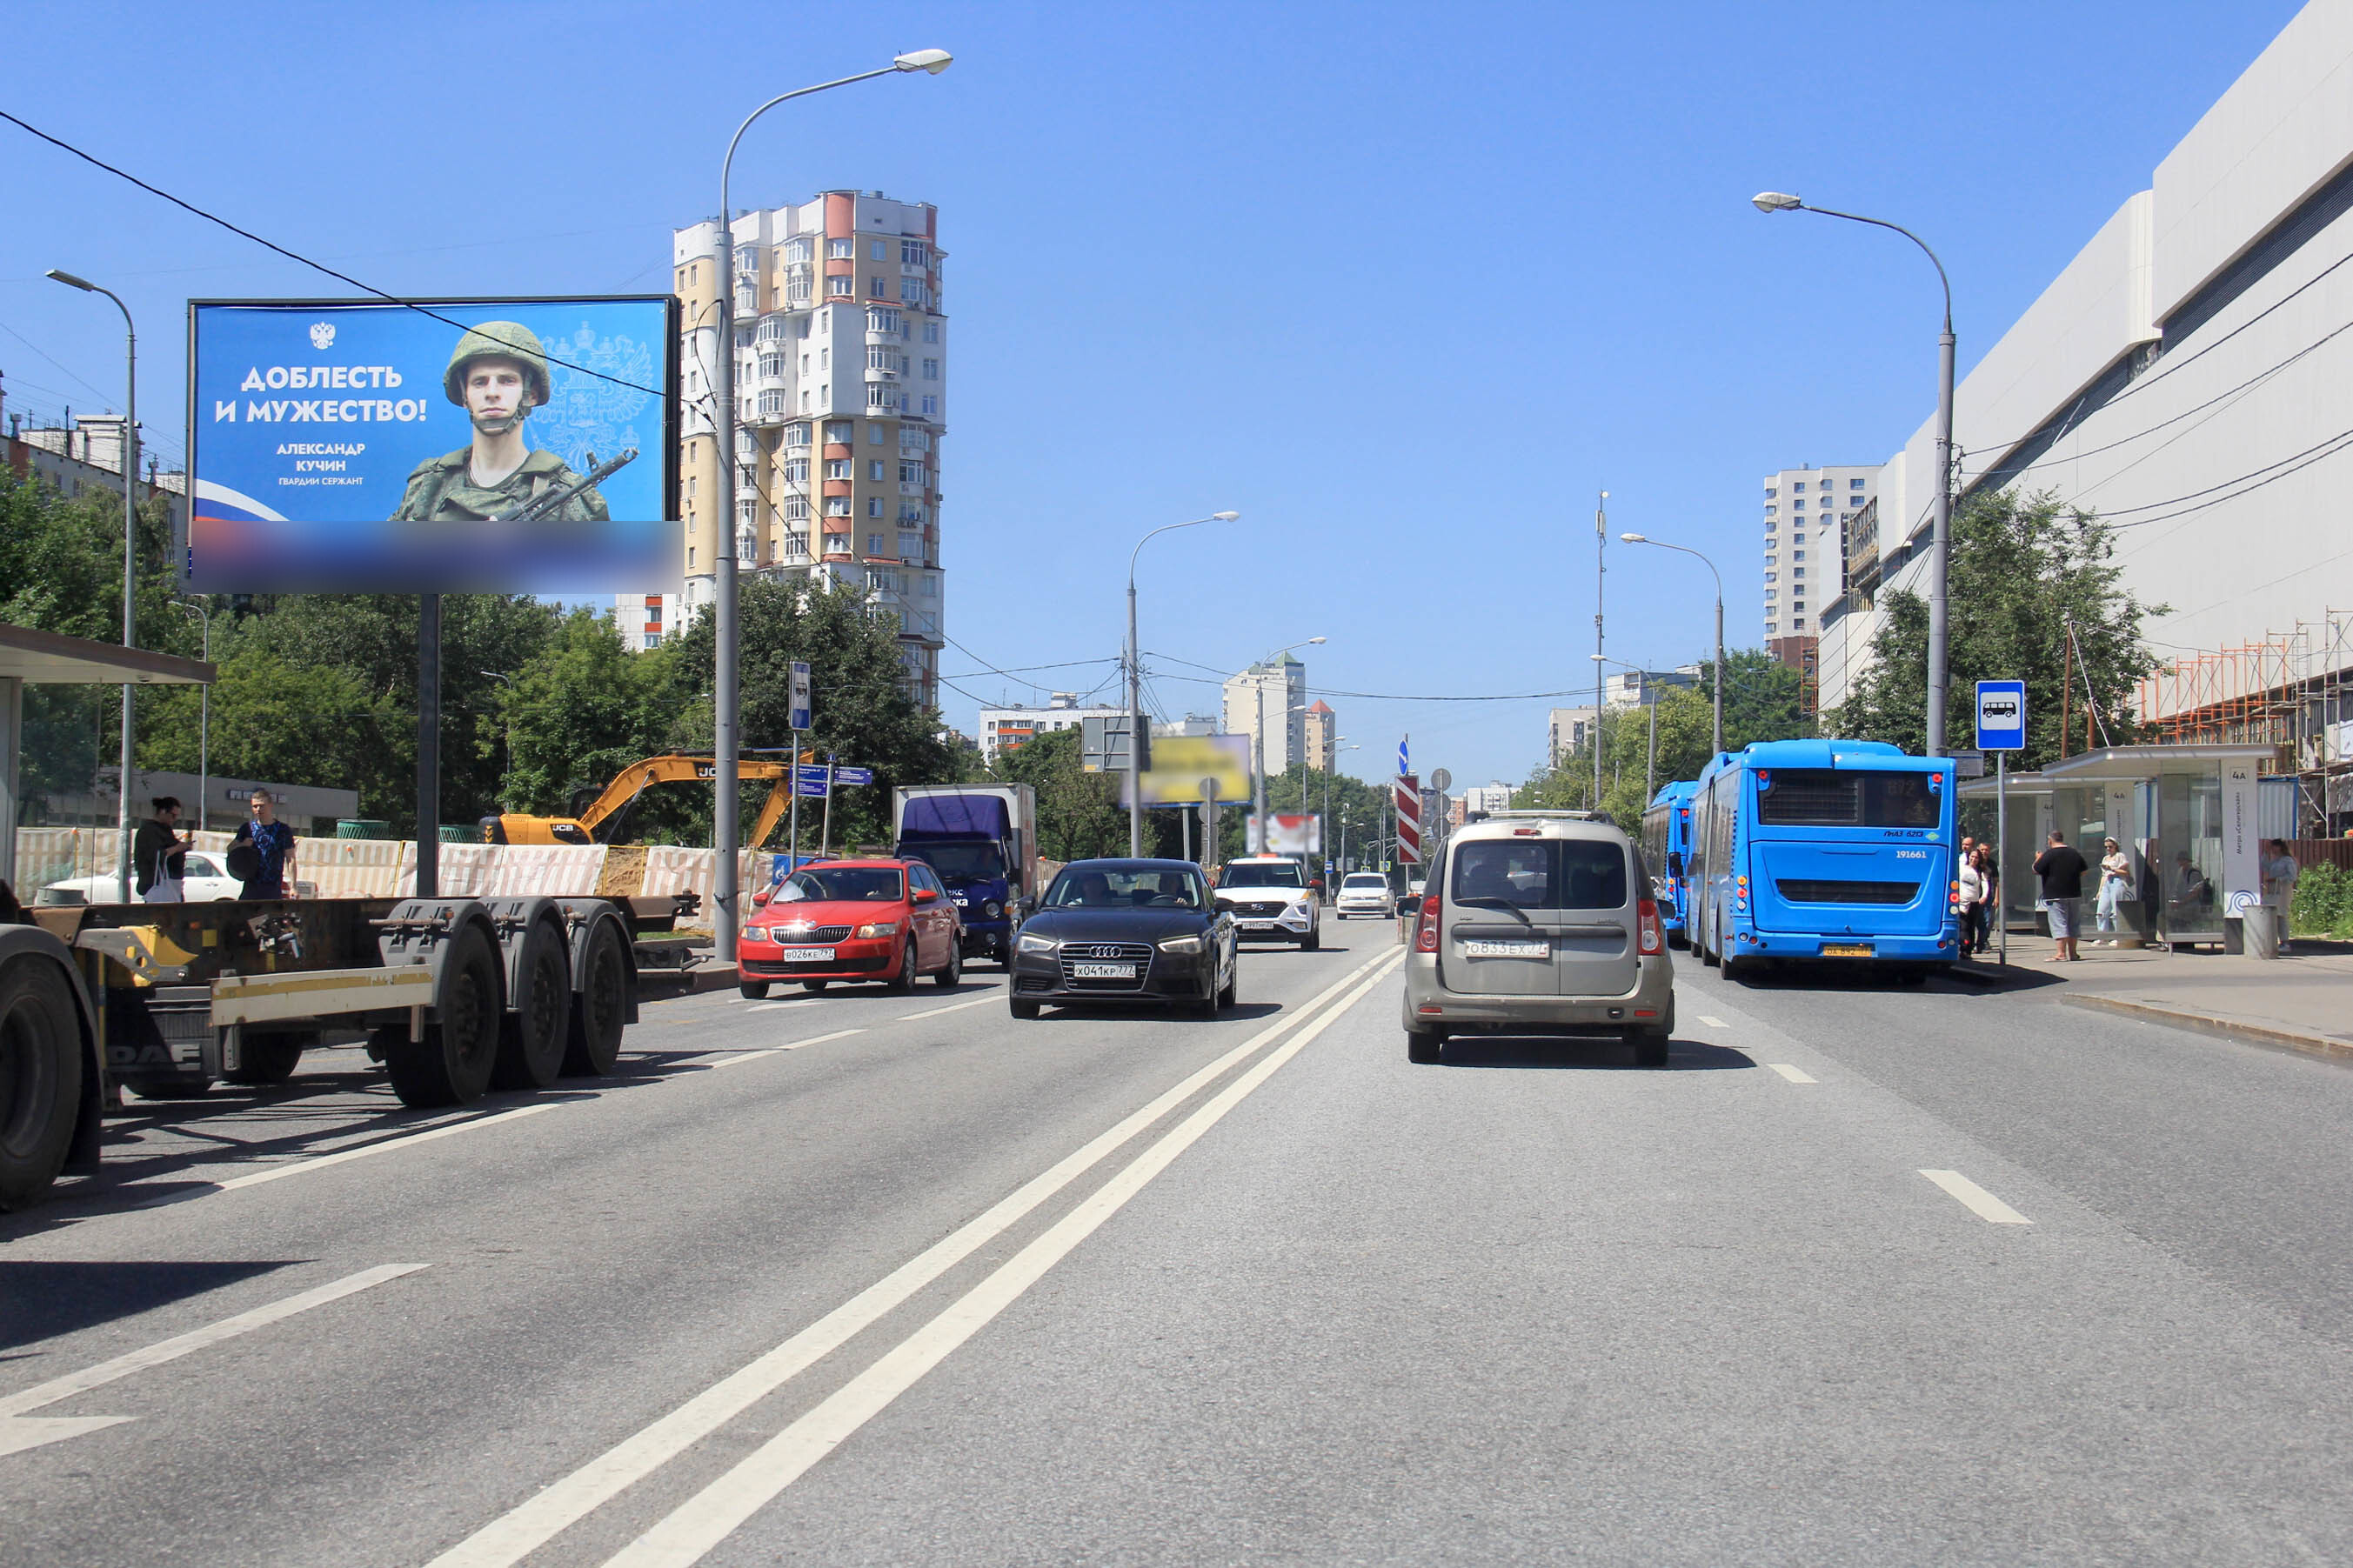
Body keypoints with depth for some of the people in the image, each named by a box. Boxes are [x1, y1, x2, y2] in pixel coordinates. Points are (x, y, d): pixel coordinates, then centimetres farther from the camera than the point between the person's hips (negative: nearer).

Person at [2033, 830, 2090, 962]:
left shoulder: (2049, 854, -12)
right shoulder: (2075, 853, 8)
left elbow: (2035, 871, -8)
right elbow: (2083, 871, 16)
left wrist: (2038, 859, 10)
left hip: (2056, 896, -6)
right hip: (2074, 895, 6)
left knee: (2059, 924, -8)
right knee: (2072, 924, 13)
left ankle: (2061, 954, -15)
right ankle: (2072, 953, 18)